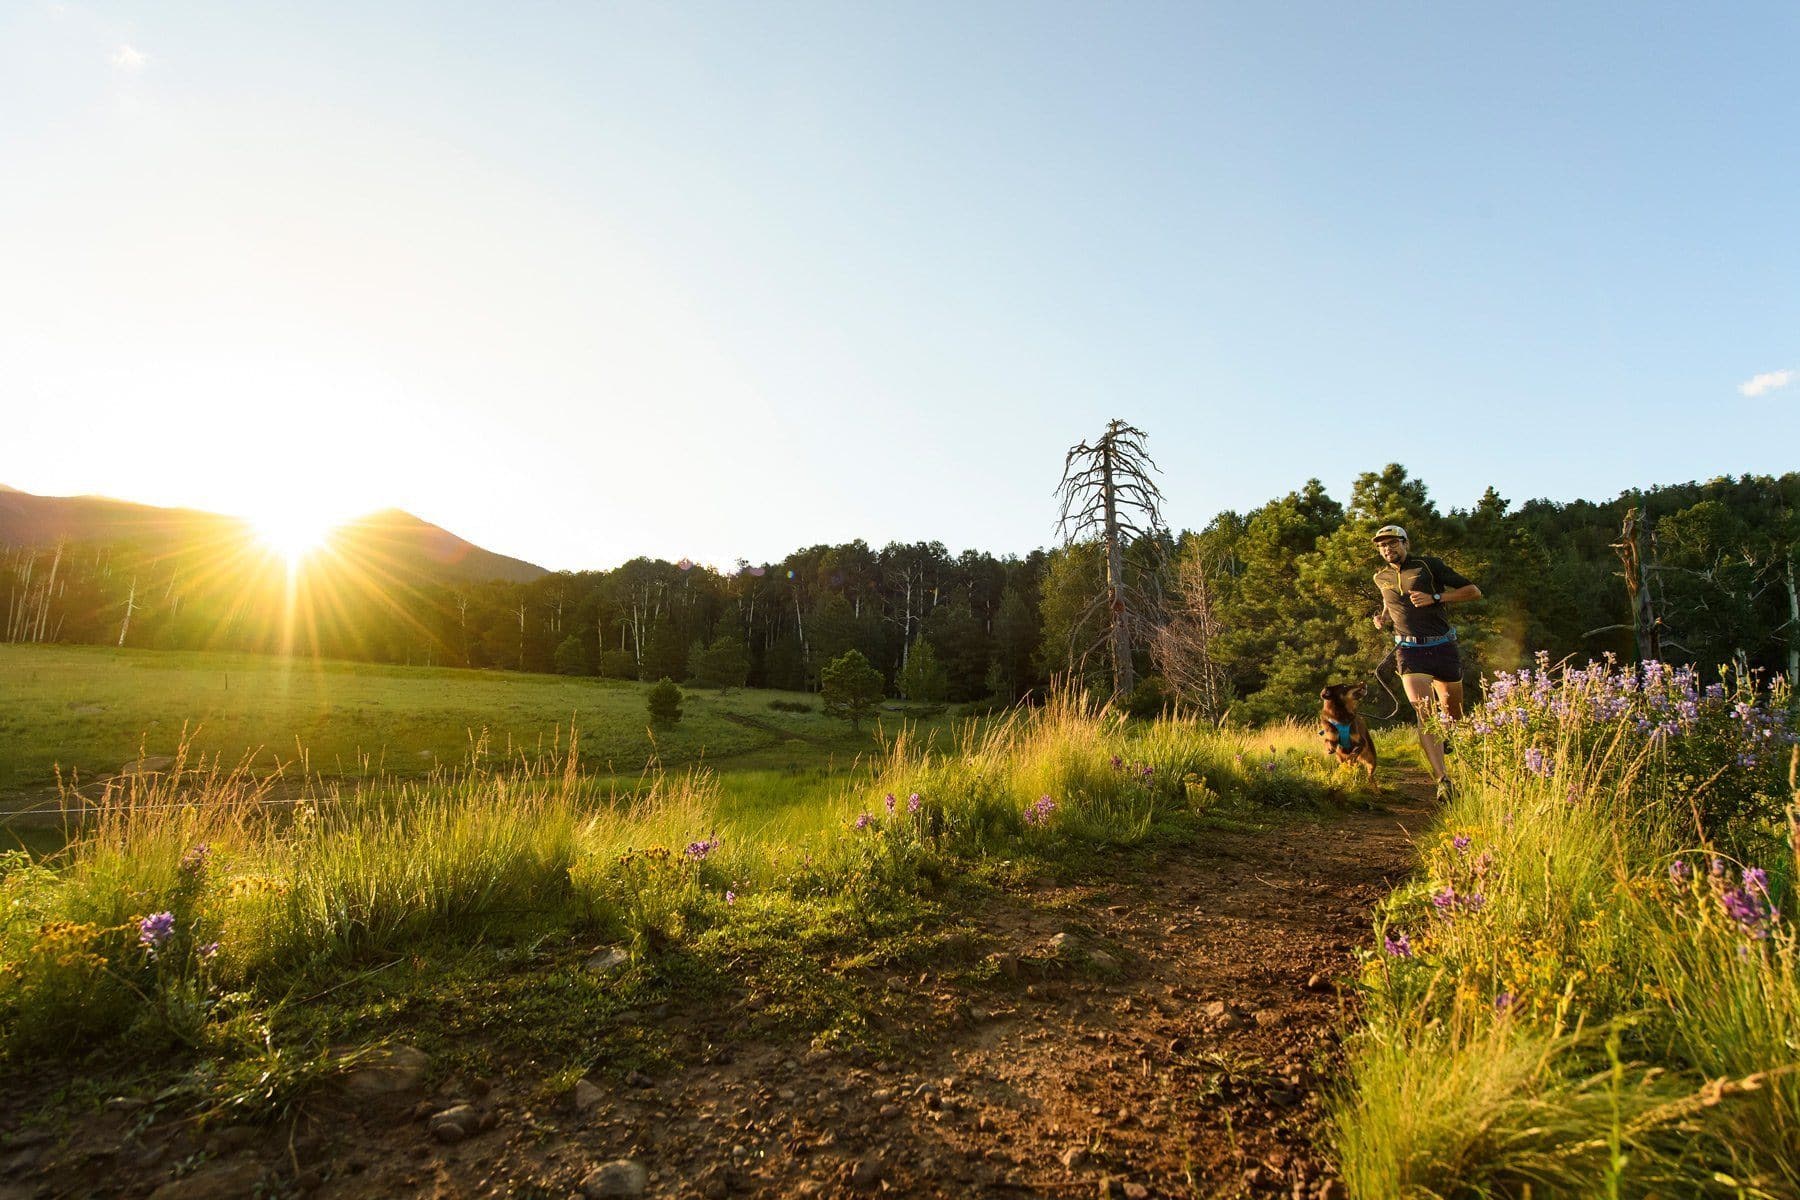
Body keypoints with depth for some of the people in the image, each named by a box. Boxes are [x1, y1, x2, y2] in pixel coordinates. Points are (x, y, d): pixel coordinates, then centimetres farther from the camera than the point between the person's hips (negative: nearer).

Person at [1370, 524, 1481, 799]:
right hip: (1409, 651, 1)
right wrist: (1382, 618, 8)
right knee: (1425, 714, -17)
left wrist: (1435, 597, -16)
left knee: (1452, 714, 13)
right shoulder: (1381, 578, 9)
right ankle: (1442, 780, -18)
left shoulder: (1429, 565, -2)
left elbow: (1474, 591, -3)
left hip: (1442, 647, -1)